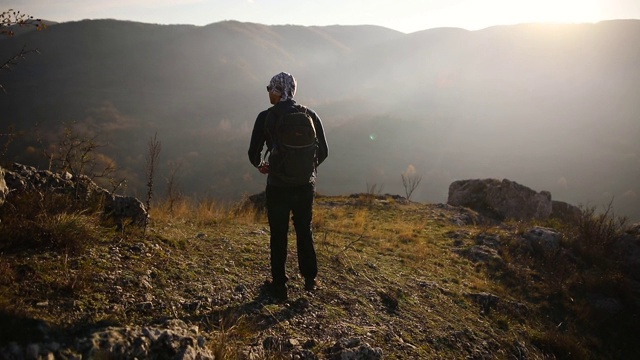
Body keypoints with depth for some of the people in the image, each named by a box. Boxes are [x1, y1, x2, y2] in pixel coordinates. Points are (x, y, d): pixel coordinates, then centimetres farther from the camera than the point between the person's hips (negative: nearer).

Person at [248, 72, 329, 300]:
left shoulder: (266, 117, -7)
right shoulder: (309, 115, 1)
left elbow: (253, 152, -6)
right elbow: (323, 150, 4)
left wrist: (259, 165, 17)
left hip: (278, 185, -3)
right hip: (306, 185, 3)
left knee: (278, 236, 11)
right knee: (304, 232, 19)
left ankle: (279, 285, 17)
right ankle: (310, 279, 29)